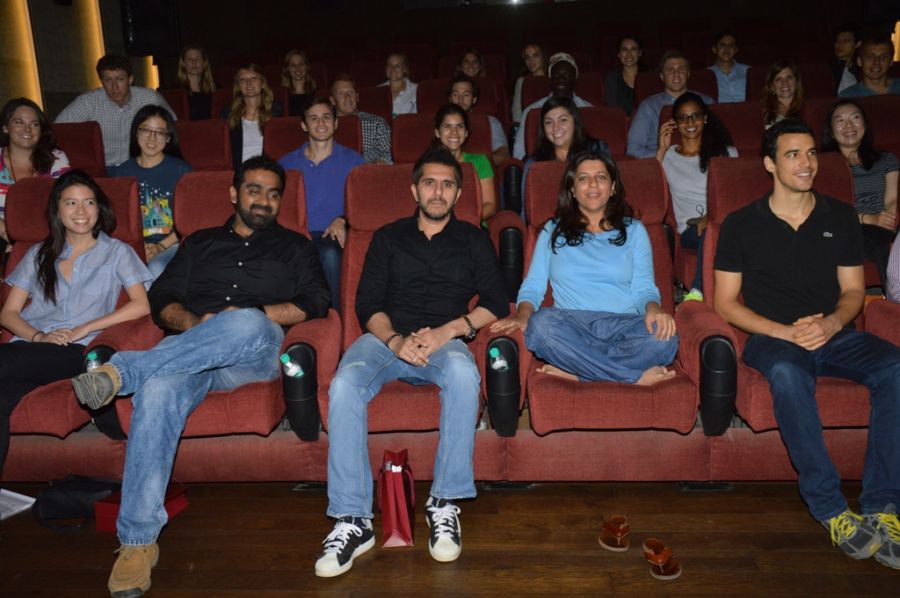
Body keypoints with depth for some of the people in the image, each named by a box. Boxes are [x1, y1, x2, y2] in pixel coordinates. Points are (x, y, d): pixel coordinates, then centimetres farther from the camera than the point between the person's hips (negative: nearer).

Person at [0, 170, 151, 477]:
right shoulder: (38, 255, 25)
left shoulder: (116, 252, 14)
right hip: (31, 346, 3)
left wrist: (84, 329, -9)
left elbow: (141, 305, -2)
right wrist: (38, 336, -5)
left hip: (77, 351, -3)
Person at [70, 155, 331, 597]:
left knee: (247, 323, -40)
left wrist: (254, 315, -6)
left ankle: (122, 370, -34)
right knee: (158, 390, -35)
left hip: (258, 352, -1)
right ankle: (138, 541, -31)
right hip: (189, 351, 2)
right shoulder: (200, 243, 29)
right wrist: (194, 323, -5)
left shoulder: (293, 246, 24)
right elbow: (161, 299, 18)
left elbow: (315, 301, 7)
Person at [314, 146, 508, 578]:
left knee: (463, 373, -37)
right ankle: (352, 521, -27)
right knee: (344, 385, -32)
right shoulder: (388, 238, 20)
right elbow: (367, 303, 9)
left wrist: (448, 330, -11)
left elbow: (496, 303, 6)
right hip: (387, 338, 1)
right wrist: (395, 340, -12)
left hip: (445, 342, -1)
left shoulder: (473, 240, 17)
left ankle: (445, 504, -25)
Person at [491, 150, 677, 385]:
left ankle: (574, 370, -25)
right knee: (540, 324, -36)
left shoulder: (633, 230, 20)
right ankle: (635, 377, -28)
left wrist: (654, 309, -13)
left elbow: (644, 288, 11)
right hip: (572, 326, 0)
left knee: (664, 336, -33)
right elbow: (532, 287, 11)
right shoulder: (553, 231, 19)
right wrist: (522, 315, -12)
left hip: (623, 326, 1)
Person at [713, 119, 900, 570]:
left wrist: (831, 323, -9)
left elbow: (854, 290, 15)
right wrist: (786, 332, -13)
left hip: (834, 335, 3)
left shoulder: (841, 217, 14)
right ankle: (831, 510, -29)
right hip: (771, 337, -3)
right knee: (787, 374, -38)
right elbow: (725, 303, 0)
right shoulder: (741, 224, 4)